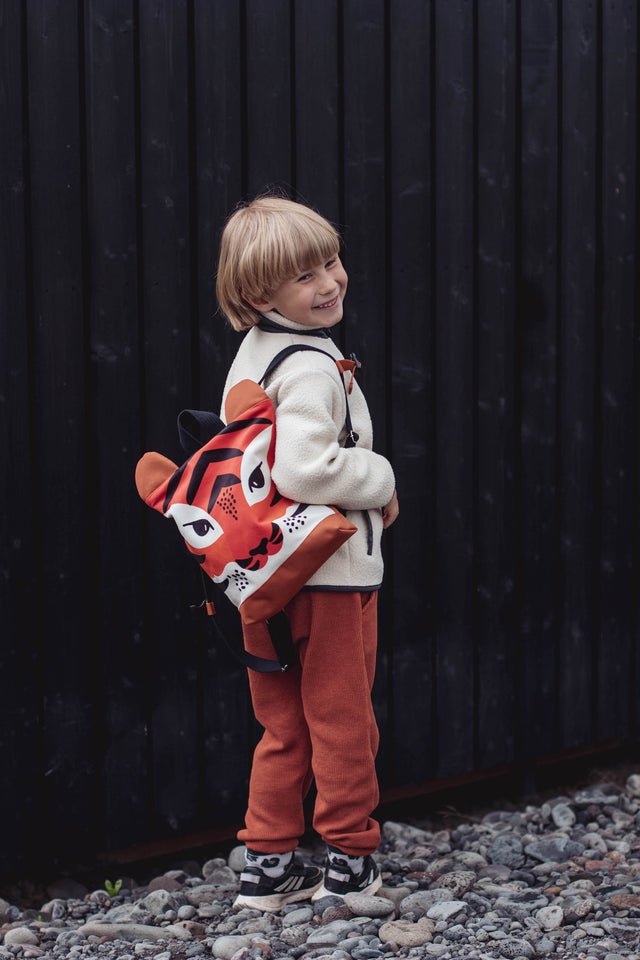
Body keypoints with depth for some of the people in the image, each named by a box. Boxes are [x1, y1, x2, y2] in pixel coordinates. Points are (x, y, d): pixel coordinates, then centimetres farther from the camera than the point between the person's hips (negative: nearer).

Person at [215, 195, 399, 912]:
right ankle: (350, 862, 19)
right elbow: (302, 470, -32)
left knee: (283, 728, 16)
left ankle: (267, 865, 19)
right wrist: (381, 481, -16)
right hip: (330, 570, -8)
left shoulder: (251, 352, 9)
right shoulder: (312, 366, -20)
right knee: (343, 724, 7)